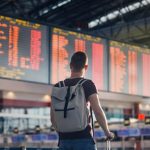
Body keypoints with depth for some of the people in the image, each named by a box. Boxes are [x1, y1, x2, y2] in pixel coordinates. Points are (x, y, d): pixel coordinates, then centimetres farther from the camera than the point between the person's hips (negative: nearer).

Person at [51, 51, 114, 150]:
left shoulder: (58, 87, 7)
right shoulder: (87, 84, -6)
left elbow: (53, 118, 10)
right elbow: (98, 112, -13)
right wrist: (107, 132, 1)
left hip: (64, 139, 4)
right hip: (84, 139, -4)